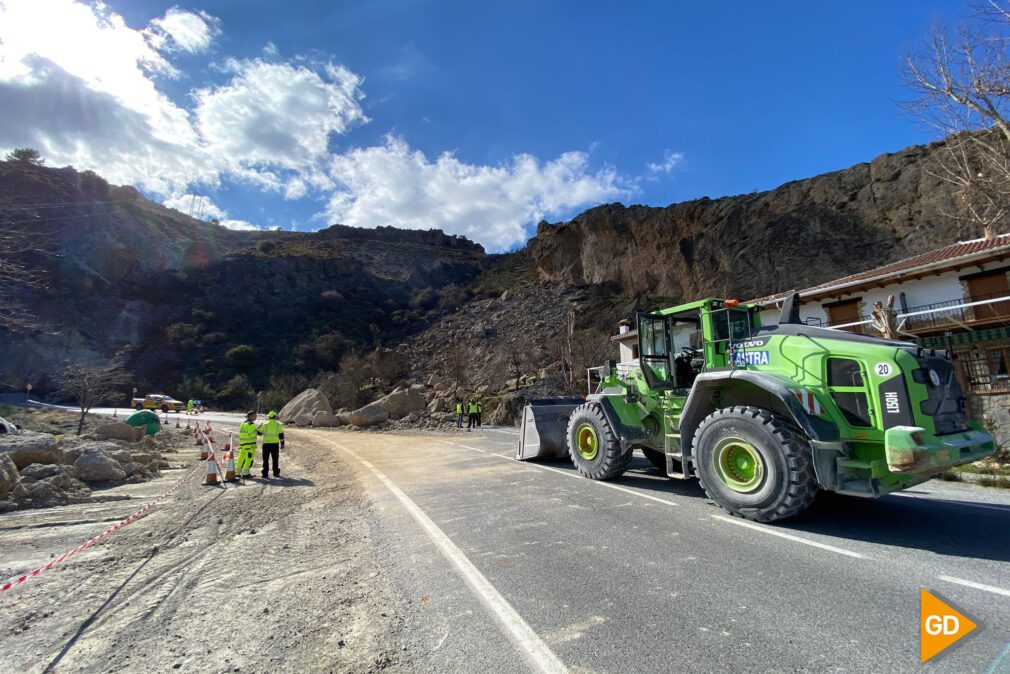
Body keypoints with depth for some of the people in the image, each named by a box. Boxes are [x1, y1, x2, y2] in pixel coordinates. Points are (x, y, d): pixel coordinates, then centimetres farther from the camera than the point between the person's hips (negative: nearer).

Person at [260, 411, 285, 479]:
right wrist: (282, 444, 9)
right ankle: (276, 473, 18)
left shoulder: (265, 425, 0)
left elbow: (259, 433, 9)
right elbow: (281, 435, 2)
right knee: (275, 459, 12)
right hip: (275, 444, 0)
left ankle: (265, 474, 4)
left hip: (266, 443, 0)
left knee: (266, 459, 6)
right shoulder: (279, 425, 0)